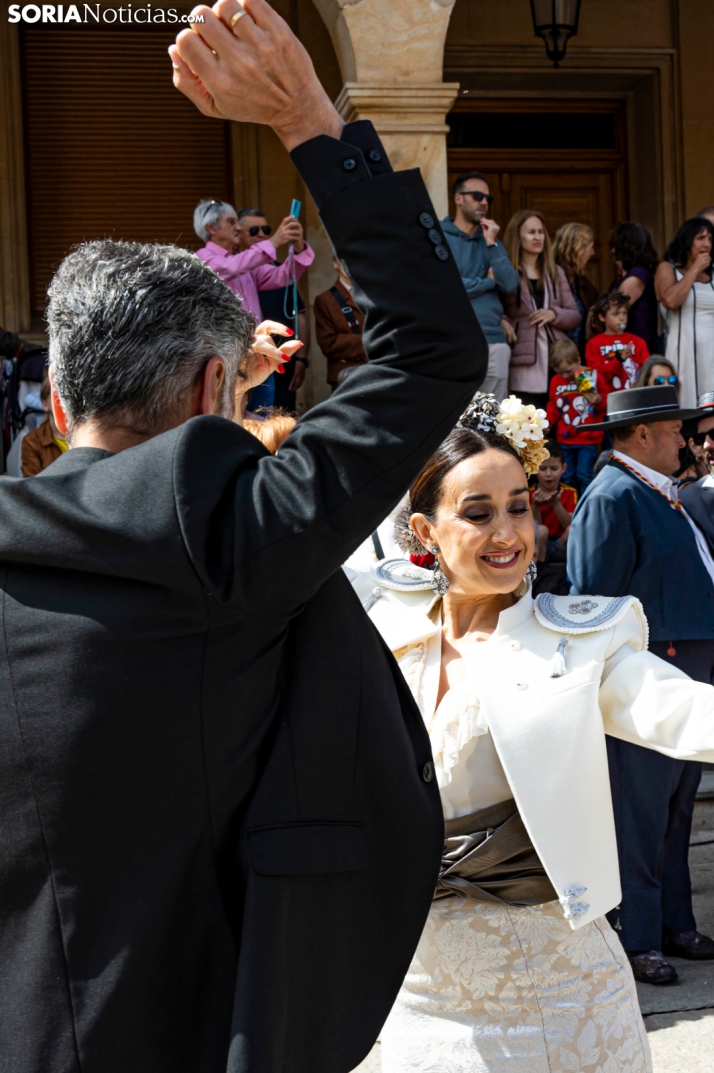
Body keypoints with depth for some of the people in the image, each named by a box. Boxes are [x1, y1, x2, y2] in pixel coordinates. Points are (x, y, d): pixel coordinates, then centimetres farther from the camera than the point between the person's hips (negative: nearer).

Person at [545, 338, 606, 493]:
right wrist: (547, 422, -3)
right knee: (568, 477, 10)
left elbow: (606, 403, -2)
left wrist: (599, 401, -23)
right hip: (565, 439, 4)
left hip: (588, 439, -4)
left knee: (584, 476, -8)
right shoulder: (556, 381, 4)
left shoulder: (592, 376, -6)